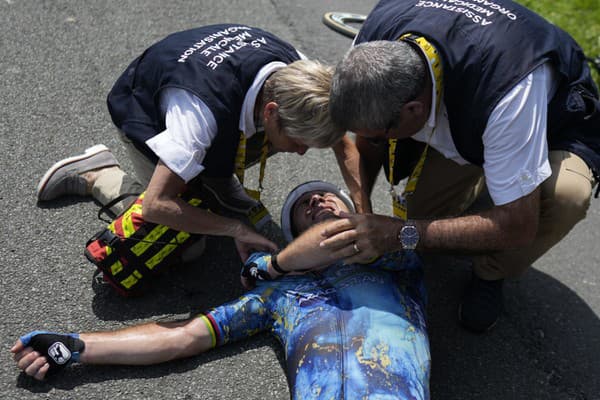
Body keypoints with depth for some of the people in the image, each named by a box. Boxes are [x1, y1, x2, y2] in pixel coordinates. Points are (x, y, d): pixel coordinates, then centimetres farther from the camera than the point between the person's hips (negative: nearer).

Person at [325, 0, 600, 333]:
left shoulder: (504, 90, -45)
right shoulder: (373, 43, -27)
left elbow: (518, 226, -37)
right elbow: (365, 139, -6)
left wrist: (402, 234, -40)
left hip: (553, 127, -4)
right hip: (459, 128, 5)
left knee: (566, 194, -37)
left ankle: (490, 274, -6)